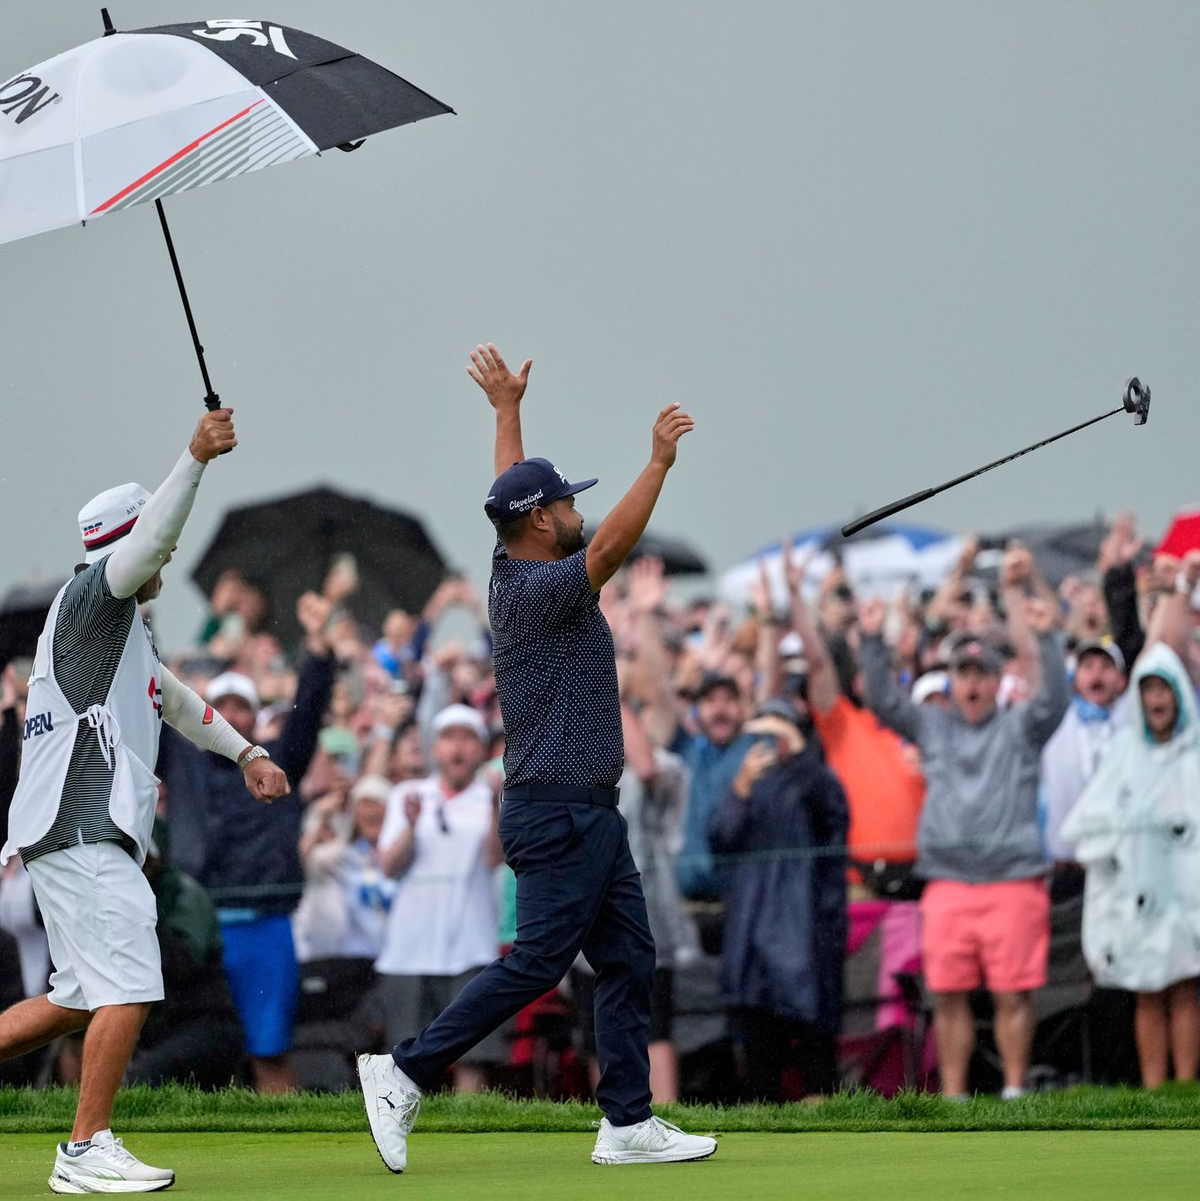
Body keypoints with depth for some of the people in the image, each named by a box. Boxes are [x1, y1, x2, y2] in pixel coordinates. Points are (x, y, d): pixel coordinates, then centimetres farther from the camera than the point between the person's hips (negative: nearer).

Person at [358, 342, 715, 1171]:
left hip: (589, 814, 10)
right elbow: (612, 547, -31)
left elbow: (512, 490, 27)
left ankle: (628, 1123, 5)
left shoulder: (511, 573, 11)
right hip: (560, 812, -10)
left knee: (628, 961, 7)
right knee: (537, 962, -10)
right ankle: (406, 1073, -7)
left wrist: (506, 407, 37)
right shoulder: (539, 589, -15)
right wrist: (659, 464, -35)